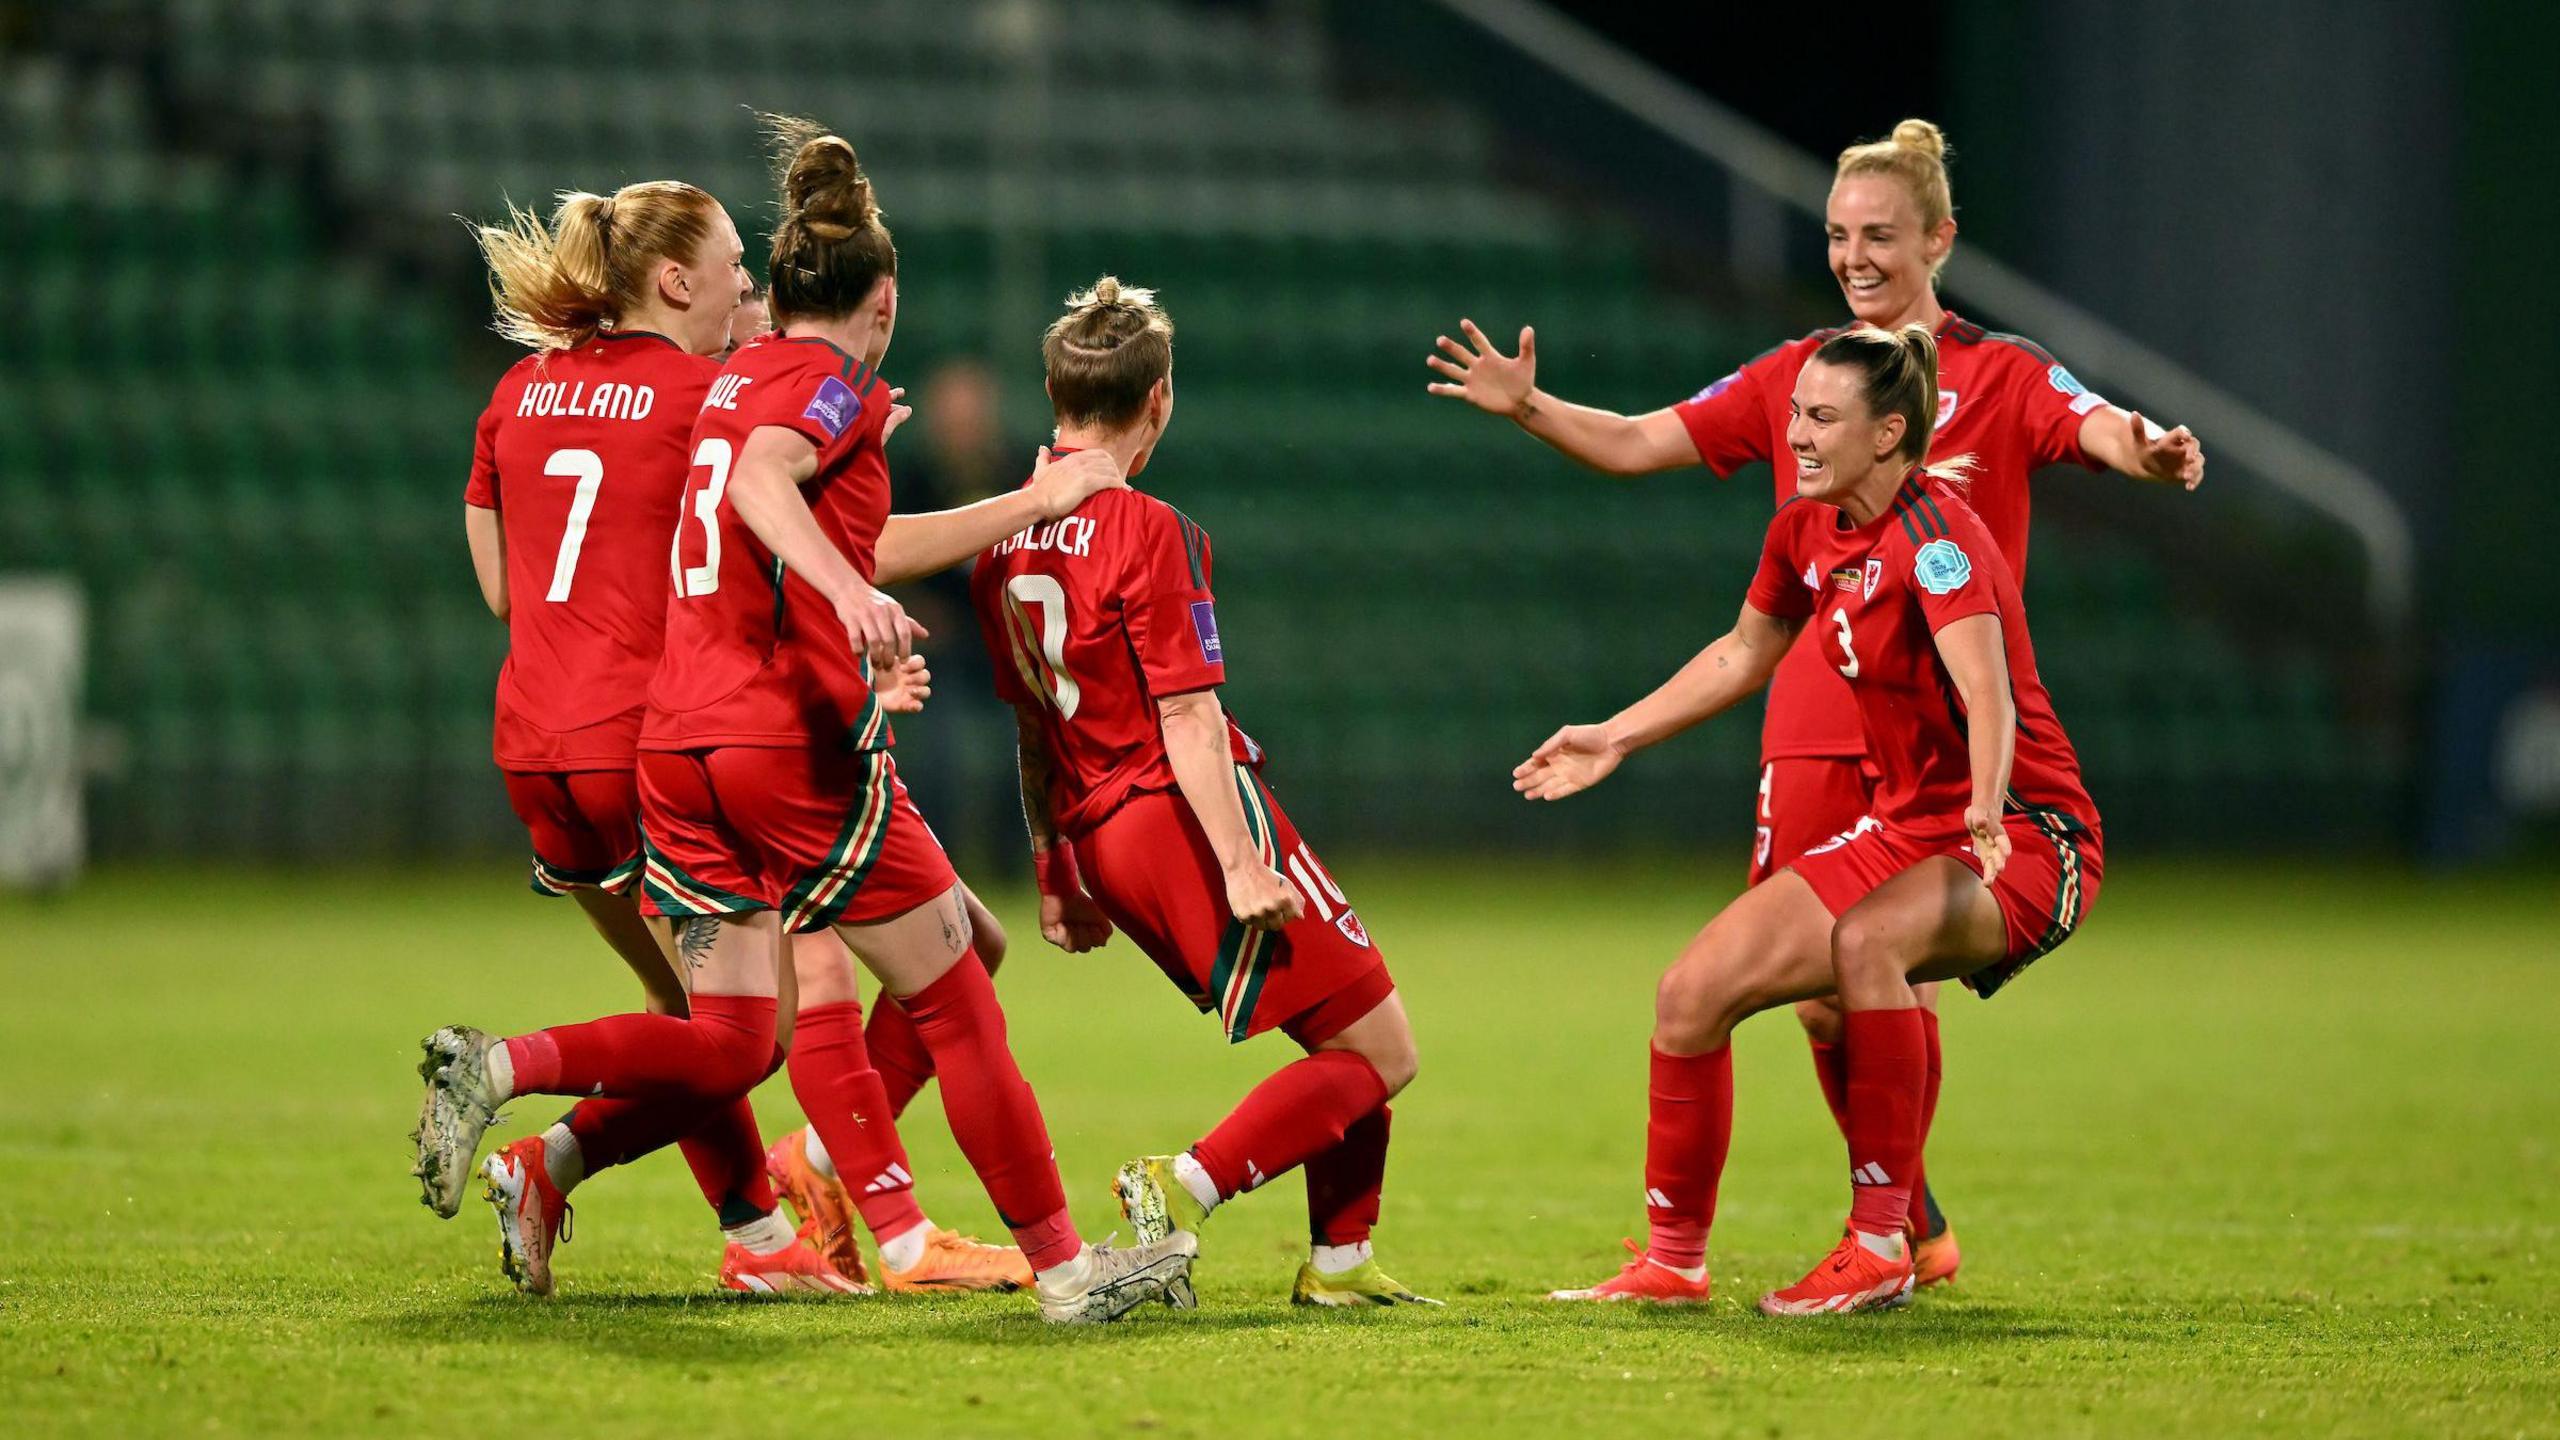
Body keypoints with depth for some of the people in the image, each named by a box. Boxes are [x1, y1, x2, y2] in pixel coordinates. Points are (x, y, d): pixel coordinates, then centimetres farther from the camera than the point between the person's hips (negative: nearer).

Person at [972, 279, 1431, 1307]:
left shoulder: (1005, 536, 9)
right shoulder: (1146, 531, -13)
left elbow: (1032, 726, 16)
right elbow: (1187, 719, -18)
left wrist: (1056, 874, 22)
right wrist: (1240, 865, -19)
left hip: (1096, 835, 8)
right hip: (1187, 811, -8)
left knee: (1348, 1039, 19)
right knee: (1380, 1053, -3)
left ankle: (1340, 1260, 15)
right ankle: (1184, 1188, -17)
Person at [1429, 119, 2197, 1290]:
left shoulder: (2001, 374, 1)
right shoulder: (1799, 374, 12)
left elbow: (2099, 429, -17)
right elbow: (1637, 445, 12)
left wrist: (2148, 449, -40)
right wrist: (1530, 409, -4)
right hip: (1814, 734, 4)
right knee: (1819, 993, 2)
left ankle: (1890, 1228, 1)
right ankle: (1914, 1230, 17)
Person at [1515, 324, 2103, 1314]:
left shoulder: (1933, 527, -19)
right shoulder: (1805, 532, 5)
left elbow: (1987, 694, -34)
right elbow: (1745, 655, 25)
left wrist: (1986, 814, -51)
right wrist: (1615, 739, 24)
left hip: (2024, 841, -8)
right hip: (1905, 826, 8)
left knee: (1864, 941, -38)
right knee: (1692, 993, -3)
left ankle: (1880, 1245, -27)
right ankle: (1673, 1259, 14)